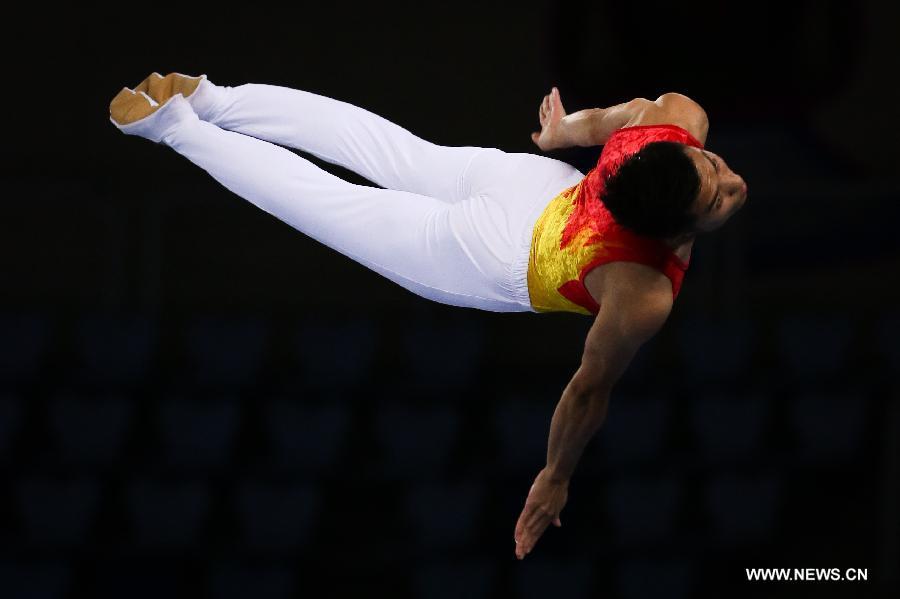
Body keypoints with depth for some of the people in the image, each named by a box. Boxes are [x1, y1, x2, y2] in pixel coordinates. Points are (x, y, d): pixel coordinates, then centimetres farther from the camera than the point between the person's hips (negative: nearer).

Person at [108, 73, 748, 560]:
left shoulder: (674, 120, -31)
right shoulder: (642, 295, -46)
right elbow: (590, 390, -28)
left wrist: (566, 130, 20)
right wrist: (555, 482, -9)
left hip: (530, 178, 5)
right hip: (485, 262, -5)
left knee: (377, 140, 30)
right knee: (324, 200, 16)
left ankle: (211, 98, 43)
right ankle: (176, 126, 32)